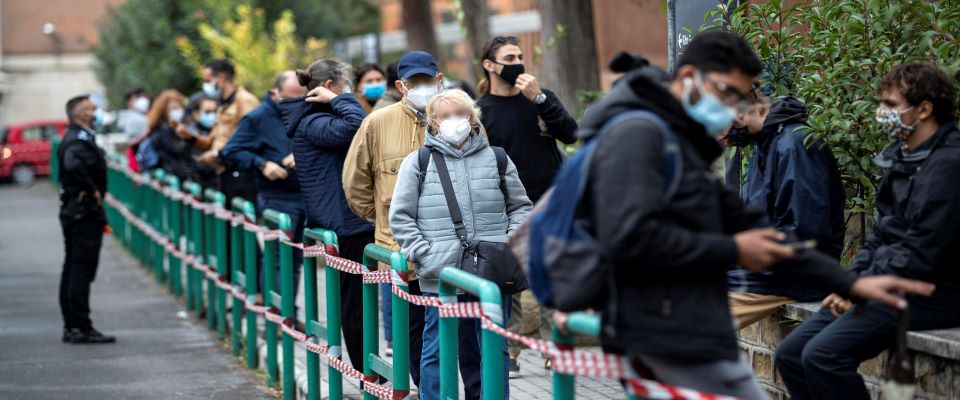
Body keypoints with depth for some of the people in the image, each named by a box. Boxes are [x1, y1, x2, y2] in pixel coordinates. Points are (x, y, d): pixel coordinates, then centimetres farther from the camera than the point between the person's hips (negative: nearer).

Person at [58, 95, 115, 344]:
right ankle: (81, 328, -8)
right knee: (82, 269, -8)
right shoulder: (80, 140, -16)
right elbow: (74, 165, -35)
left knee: (72, 269, 12)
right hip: (85, 212, -10)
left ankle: (71, 327, 17)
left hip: (72, 211, 10)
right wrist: (92, 190, -24)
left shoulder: (72, 138, 16)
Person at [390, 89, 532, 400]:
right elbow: (400, 217, 5)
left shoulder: (496, 159, 12)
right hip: (440, 277, -2)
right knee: (437, 351, 1)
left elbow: (520, 207, 19)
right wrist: (425, 255, -6)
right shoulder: (418, 163, 6)